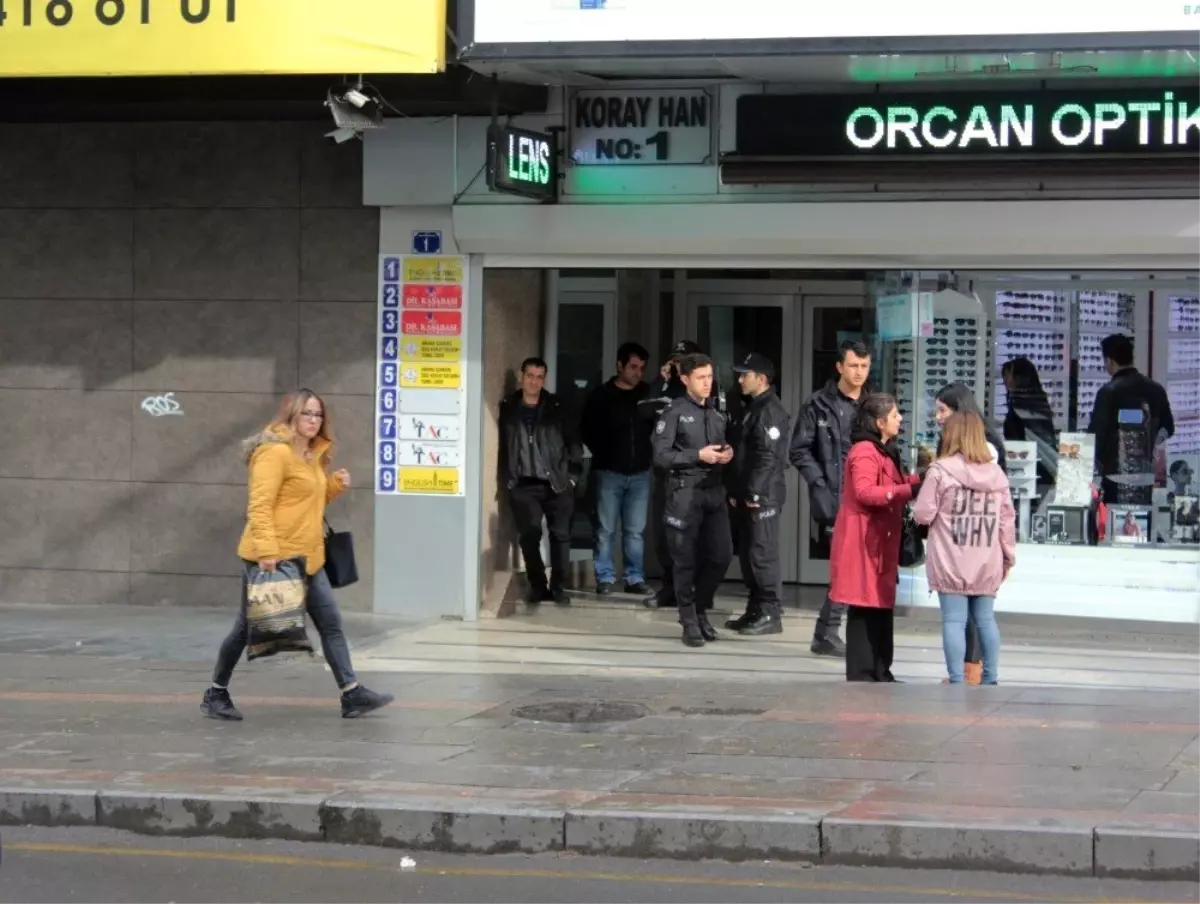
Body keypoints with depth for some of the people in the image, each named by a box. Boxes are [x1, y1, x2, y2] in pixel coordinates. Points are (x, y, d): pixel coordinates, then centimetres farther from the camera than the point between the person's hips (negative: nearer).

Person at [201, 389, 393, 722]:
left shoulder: (314, 455, 14)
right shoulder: (275, 452, -15)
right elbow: (259, 505, -22)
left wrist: (335, 485, 7)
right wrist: (266, 550, -30)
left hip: (307, 557, 9)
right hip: (271, 558, -9)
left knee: (330, 622, 4)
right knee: (248, 627, 3)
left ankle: (352, 694, 5)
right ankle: (215, 694, 17)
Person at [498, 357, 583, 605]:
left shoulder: (556, 408, 5)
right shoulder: (507, 408, 4)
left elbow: (572, 442, 7)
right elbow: (501, 446, 5)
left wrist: (573, 475, 1)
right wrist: (506, 479, -3)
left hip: (556, 483, 0)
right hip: (523, 484, 0)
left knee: (560, 535, 1)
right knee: (529, 535, -4)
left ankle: (558, 587, 10)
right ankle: (537, 586, 8)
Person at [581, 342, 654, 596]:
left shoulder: (647, 394, 7)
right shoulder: (601, 396, 0)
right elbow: (587, 431, 3)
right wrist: (604, 455, 0)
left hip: (640, 473, 2)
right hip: (609, 472, -2)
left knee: (635, 530, 5)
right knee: (605, 529, -1)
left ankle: (635, 578, 10)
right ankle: (605, 578, 4)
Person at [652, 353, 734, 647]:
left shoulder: (717, 415, 17)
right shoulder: (675, 413, -3)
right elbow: (660, 456, -9)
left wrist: (727, 454, 3)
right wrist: (698, 455, -14)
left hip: (714, 491, 6)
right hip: (685, 492, -6)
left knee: (721, 555, 3)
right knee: (686, 559, -1)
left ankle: (701, 609, 22)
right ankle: (690, 622, 8)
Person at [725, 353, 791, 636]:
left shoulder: (771, 410, -13)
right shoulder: (752, 408, 19)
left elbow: (769, 457, -20)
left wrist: (755, 493, -21)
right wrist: (736, 491, 18)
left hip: (763, 496, -10)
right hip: (748, 495, 10)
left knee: (762, 554, -8)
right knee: (748, 554, 12)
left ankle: (770, 614, -5)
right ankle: (756, 610, 18)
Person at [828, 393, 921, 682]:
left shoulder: (884, 451, 20)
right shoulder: (865, 453, -15)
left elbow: (892, 484, 27)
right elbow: (865, 492, -27)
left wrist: (918, 479, 11)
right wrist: (908, 490, -30)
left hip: (880, 541, 10)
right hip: (863, 541, -10)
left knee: (882, 605, 12)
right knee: (865, 607, -8)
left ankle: (880, 671, 18)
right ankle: (860, 674, -5)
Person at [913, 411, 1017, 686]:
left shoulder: (940, 471, -10)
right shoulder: (996, 472, 5)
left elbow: (923, 515, -9)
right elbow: (1007, 519, 6)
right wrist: (1008, 556, 15)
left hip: (951, 565, -4)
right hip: (987, 565, 4)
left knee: (954, 620, -1)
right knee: (986, 618, 13)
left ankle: (956, 681, -3)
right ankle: (990, 677, 16)